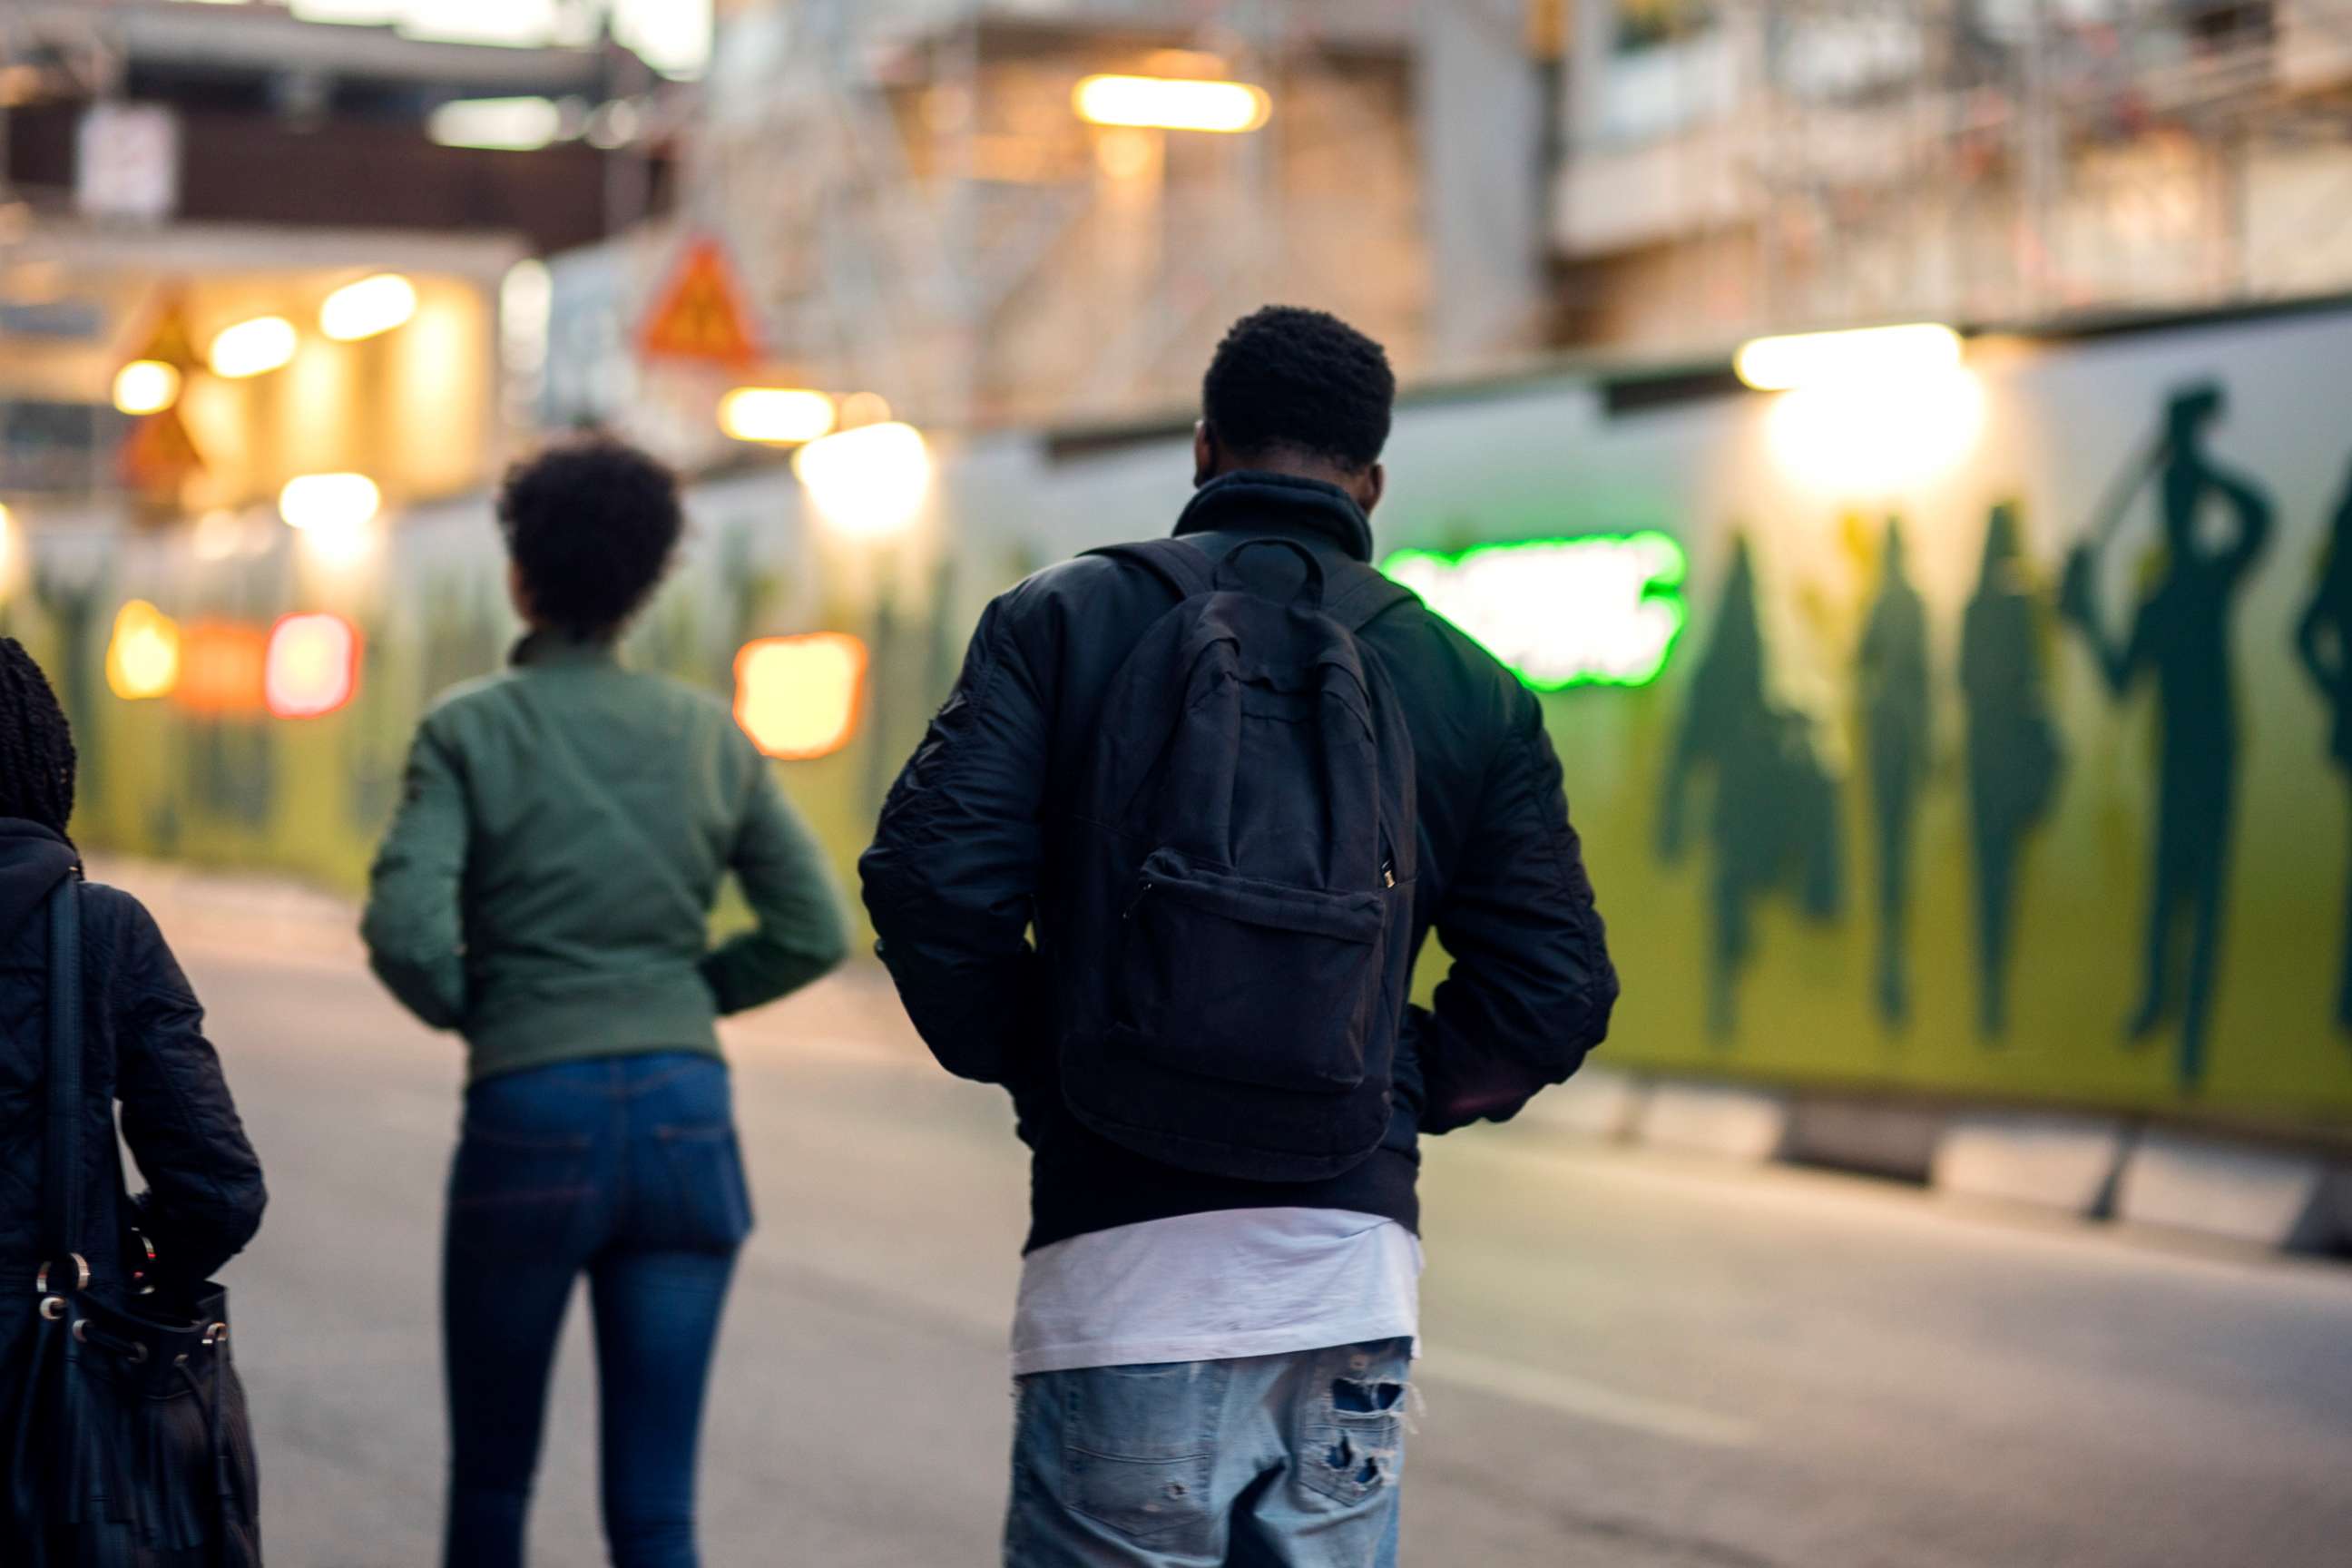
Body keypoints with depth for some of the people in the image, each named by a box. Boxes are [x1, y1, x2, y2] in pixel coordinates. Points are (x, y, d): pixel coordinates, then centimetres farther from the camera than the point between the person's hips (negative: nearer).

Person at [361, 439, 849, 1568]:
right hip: (687, 1118, 2)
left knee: (491, 1477, 18)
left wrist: (466, 1012, 5)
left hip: (529, 1115, -2)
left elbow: (405, 931, -15)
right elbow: (811, 932, 5)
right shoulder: (708, 734, 6)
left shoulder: (470, 729, -3)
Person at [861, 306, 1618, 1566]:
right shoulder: (1470, 689, 10)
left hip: (1120, 1271, -2)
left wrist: (1034, 1072, 7)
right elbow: (1556, 991, 6)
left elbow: (930, 882, -8)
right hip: (1357, 1282, 3)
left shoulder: (1061, 621, 3)